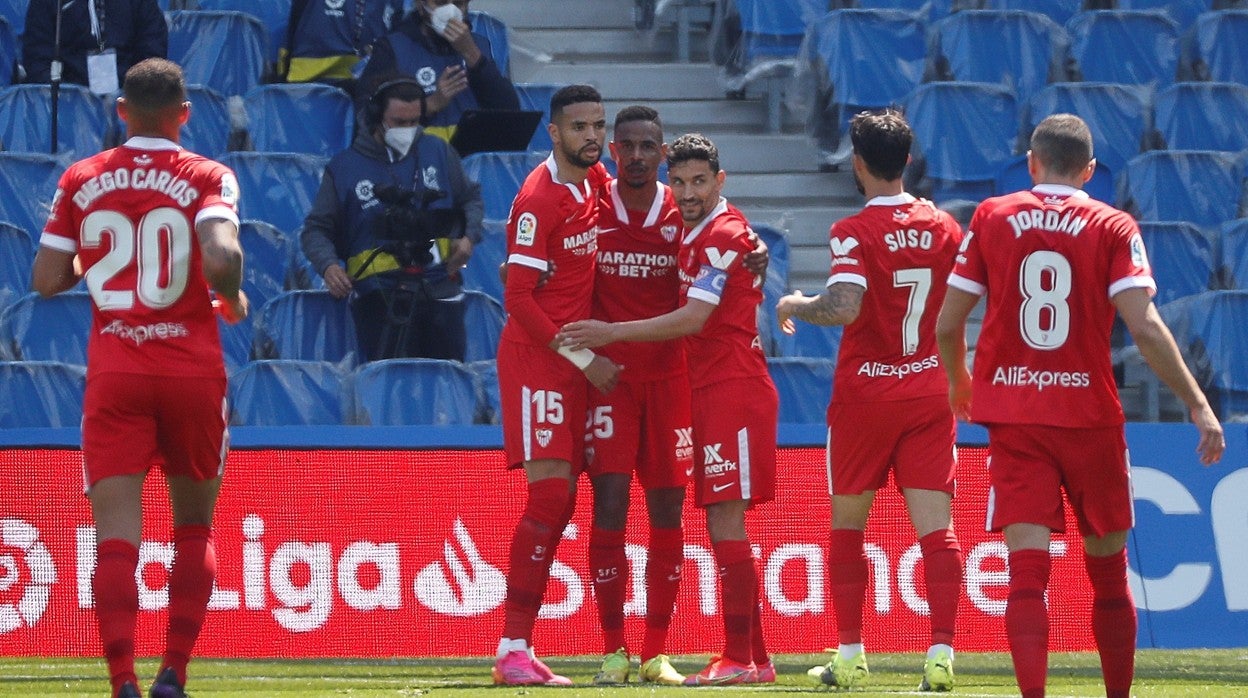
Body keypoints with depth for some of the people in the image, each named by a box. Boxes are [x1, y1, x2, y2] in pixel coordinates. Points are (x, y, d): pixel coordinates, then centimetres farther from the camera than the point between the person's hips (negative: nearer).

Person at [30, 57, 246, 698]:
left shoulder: (81, 181, 5)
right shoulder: (206, 178, -3)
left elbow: (47, 279, 4)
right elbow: (221, 259, -20)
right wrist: (233, 299, 1)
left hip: (113, 374, 1)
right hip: (193, 368, -1)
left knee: (116, 536, -4)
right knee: (194, 527, 16)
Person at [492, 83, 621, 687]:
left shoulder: (595, 182, 8)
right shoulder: (538, 200, -14)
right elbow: (519, 298, -16)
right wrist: (584, 358, -15)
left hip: (577, 360, 8)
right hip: (535, 357, -8)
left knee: (560, 501, 5)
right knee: (549, 492, -15)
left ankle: (518, 646, 8)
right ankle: (512, 648, -14)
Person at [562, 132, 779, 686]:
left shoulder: (723, 234, -12)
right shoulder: (694, 234, 18)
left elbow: (693, 320, -18)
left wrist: (611, 334, -16)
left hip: (732, 388, -10)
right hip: (712, 392, 10)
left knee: (725, 522, -12)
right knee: (724, 525, 10)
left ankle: (737, 658, -13)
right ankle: (754, 656, 12)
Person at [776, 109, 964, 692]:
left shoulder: (855, 233, -13)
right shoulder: (944, 227, 2)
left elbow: (843, 309, -26)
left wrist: (795, 306, -7)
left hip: (865, 395, -3)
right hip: (930, 393, 3)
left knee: (847, 524, 12)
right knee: (934, 525, -2)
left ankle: (850, 657, 12)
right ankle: (941, 654, -14)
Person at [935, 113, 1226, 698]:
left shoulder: (992, 218, 3)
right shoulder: (1113, 228, -2)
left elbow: (947, 324, 5)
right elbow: (1144, 327, -13)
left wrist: (958, 381, 25)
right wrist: (1198, 405, -9)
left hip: (1011, 416, 0)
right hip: (1090, 412, 0)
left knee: (1026, 570, -6)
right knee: (1107, 566, 16)